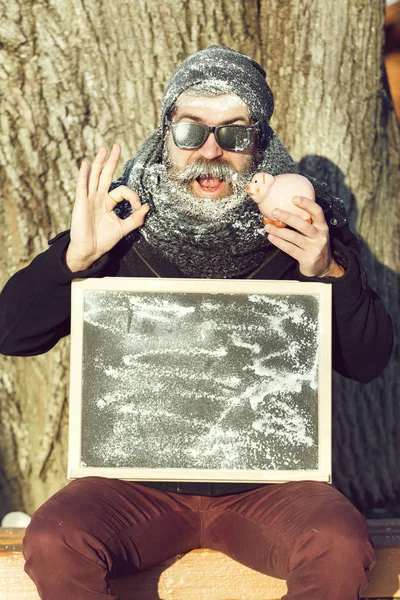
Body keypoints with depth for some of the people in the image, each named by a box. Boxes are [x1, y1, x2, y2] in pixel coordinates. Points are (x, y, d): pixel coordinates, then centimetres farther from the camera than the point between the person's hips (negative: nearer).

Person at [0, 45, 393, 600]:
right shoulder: (125, 224, 1)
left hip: (267, 481, 0)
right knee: (53, 545, -27)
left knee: (340, 549, -29)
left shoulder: (303, 226, 0)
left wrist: (329, 274, -18)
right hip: (138, 480, 1)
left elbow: (369, 362, 0)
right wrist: (77, 256, -16)